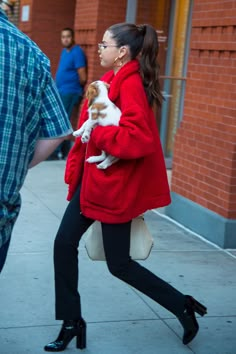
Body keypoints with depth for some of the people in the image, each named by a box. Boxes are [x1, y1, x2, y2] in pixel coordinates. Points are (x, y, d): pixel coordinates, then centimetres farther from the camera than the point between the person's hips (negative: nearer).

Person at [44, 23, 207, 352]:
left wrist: (97, 131, -21)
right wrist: (76, 167, 9)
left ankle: (184, 307, 21)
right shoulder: (112, 80, 10)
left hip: (115, 184, -9)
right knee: (64, 244, 6)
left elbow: (138, 139, -31)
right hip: (93, 179, 9)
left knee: (119, 264, 2)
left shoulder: (132, 85, -20)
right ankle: (72, 322, 20)